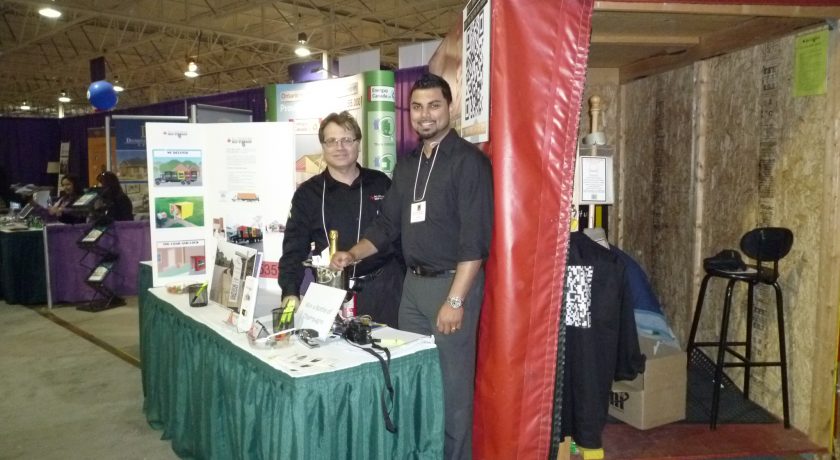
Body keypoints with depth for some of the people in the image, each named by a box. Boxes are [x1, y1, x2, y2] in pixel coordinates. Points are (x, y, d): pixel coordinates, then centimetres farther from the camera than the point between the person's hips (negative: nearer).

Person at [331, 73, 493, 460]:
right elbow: (389, 224, 17)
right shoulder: (407, 164, 12)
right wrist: (353, 256, 2)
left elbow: (475, 238, -18)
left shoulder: (468, 160, -11)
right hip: (413, 282, 7)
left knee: (450, 381, 1)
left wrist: (455, 300, -21)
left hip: (452, 282, -7)